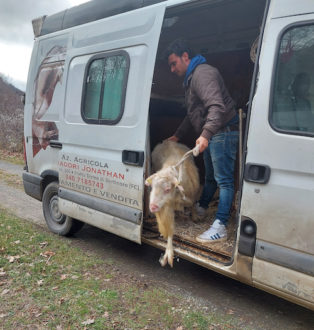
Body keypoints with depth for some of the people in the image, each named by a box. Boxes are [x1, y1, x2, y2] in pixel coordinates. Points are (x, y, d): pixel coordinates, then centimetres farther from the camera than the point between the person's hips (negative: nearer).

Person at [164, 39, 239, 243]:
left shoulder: (203, 73, -14)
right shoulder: (191, 78, 21)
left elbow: (217, 106, -29)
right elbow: (193, 114, 30)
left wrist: (205, 134, -39)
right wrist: (177, 136, 29)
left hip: (223, 132, -11)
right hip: (210, 135, 11)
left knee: (224, 179, -9)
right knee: (210, 176, 23)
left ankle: (220, 228, -8)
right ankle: (201, 208, 41)